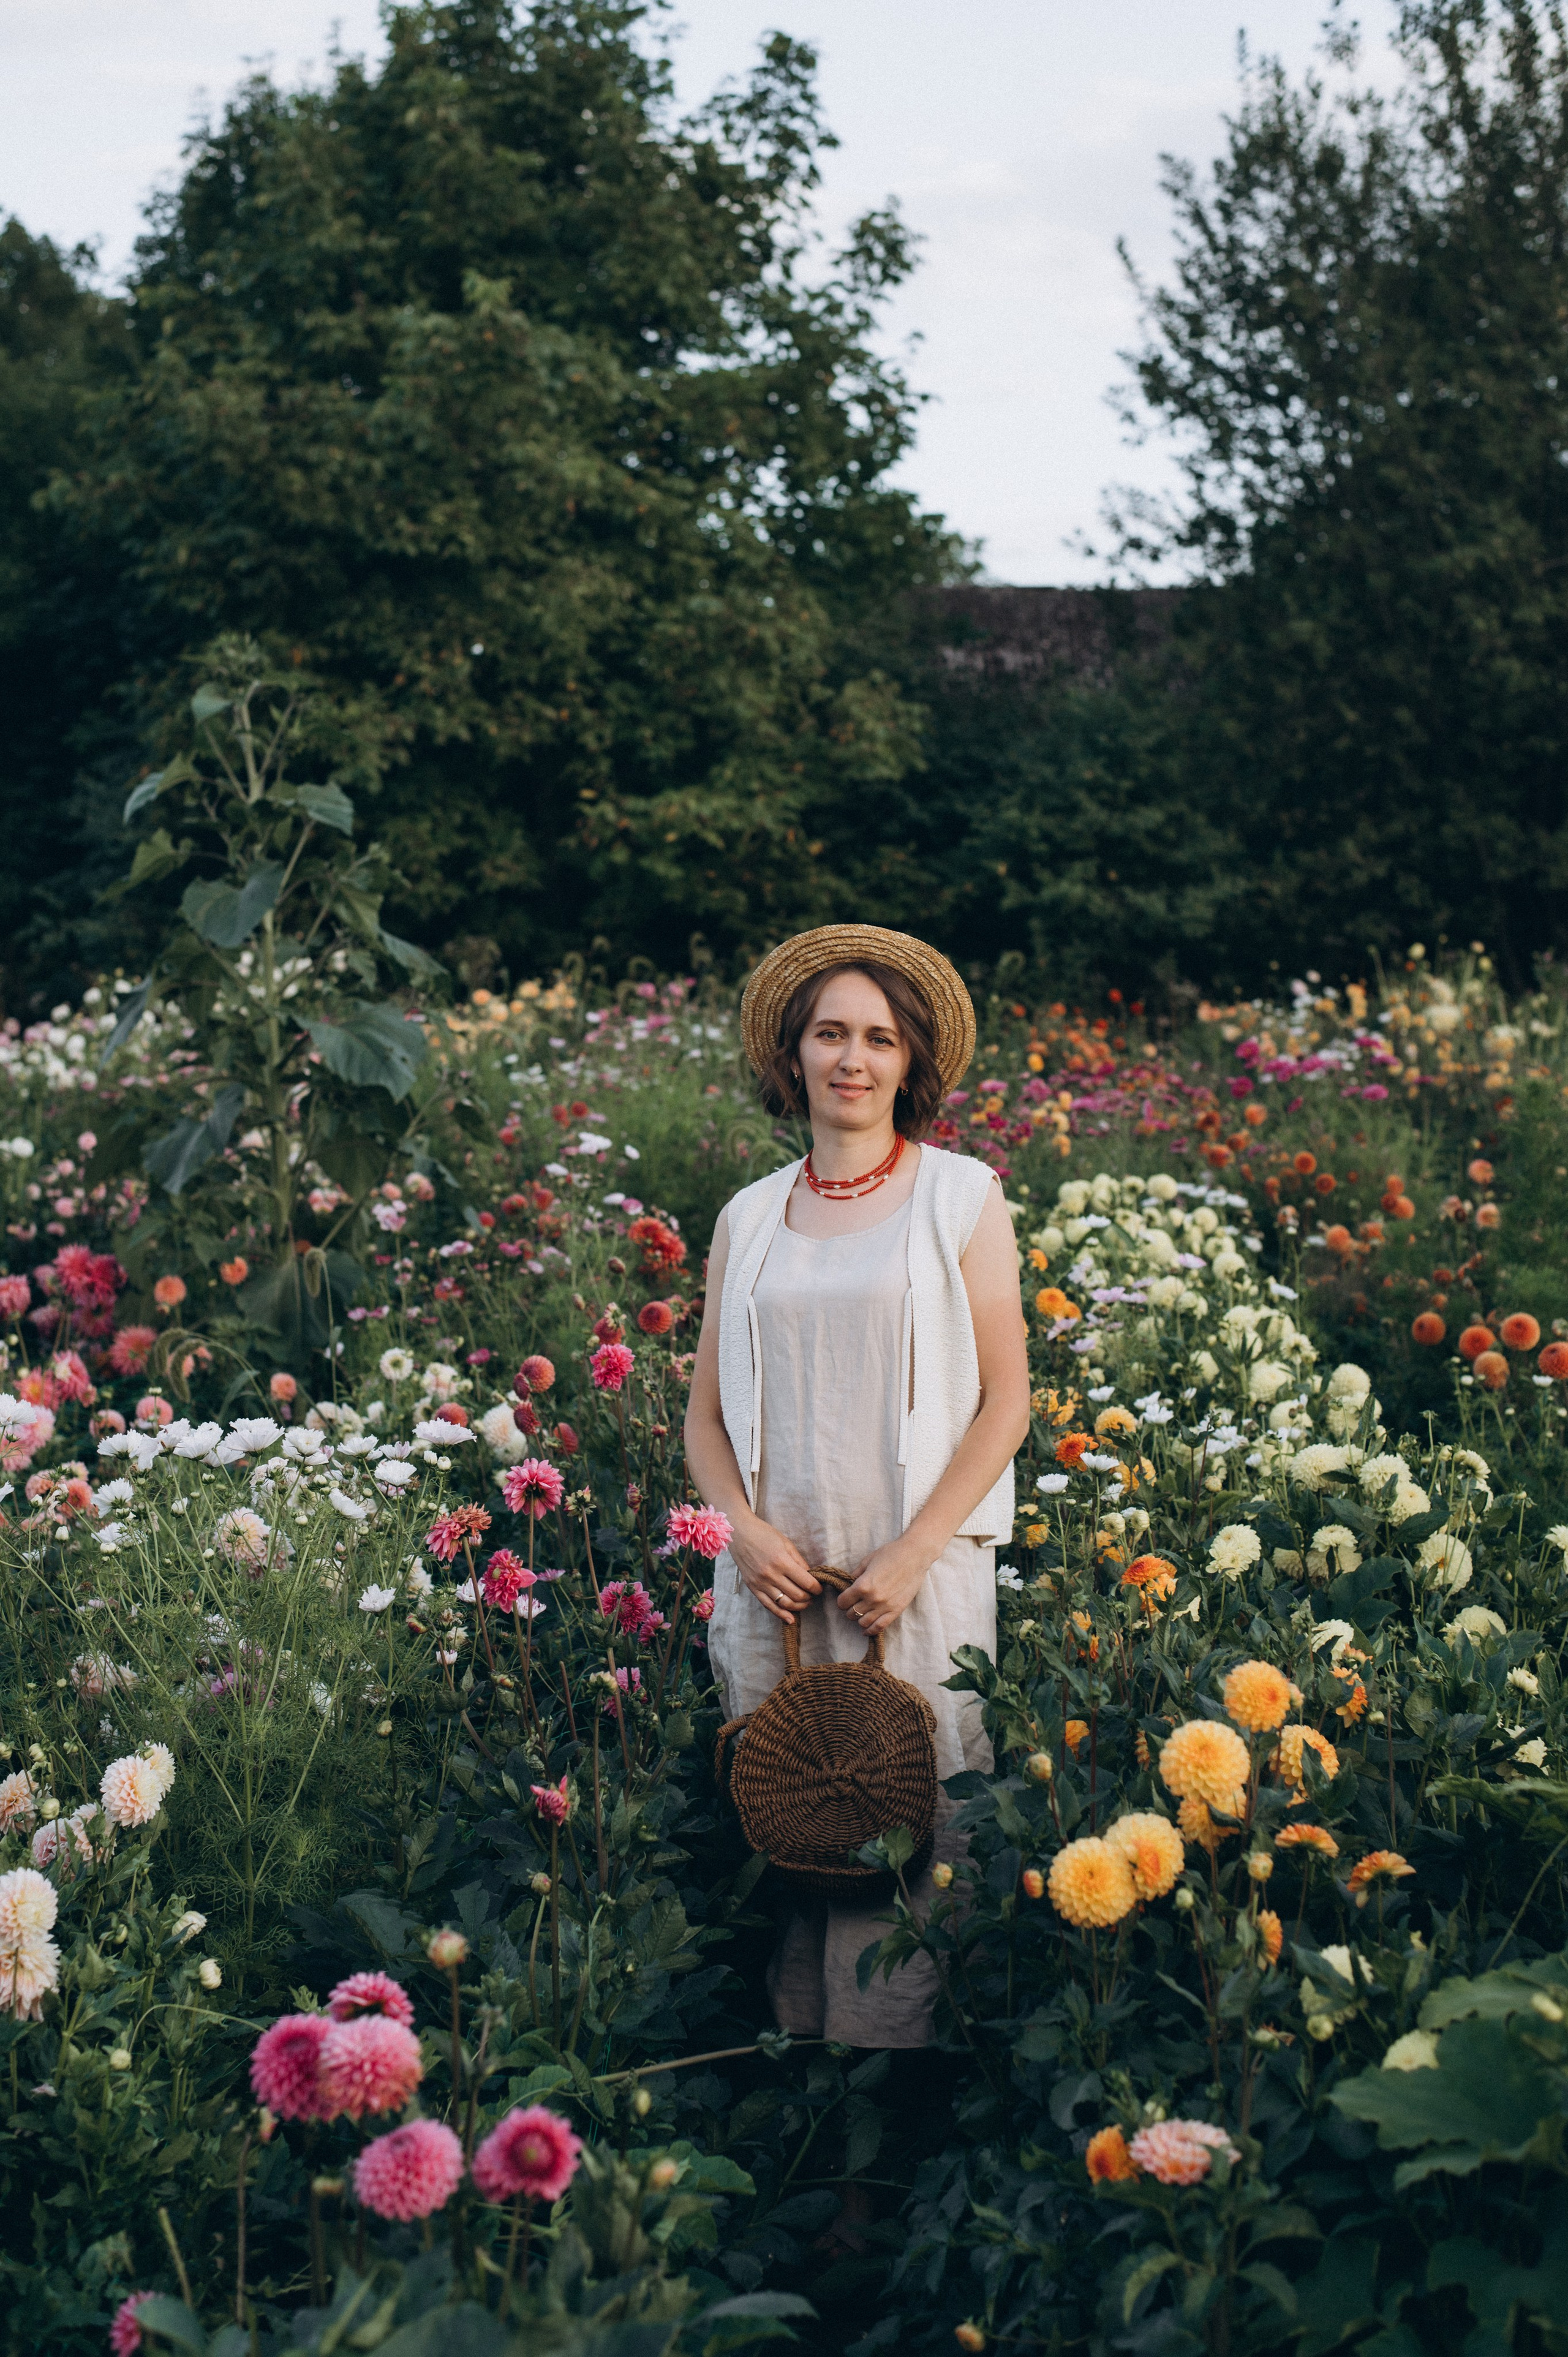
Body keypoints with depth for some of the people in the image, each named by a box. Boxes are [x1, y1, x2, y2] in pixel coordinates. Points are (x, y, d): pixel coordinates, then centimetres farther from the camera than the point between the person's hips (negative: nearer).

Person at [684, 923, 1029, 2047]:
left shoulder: (960, 1197, 3)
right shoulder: (749, 1218, 12)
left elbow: (1005, 1402, -1)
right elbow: (707, 1414, 15)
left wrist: (912, 1555, -10)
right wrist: (746, 1529, -4)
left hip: (917, 1581, -3)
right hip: (773, 1577, 3)